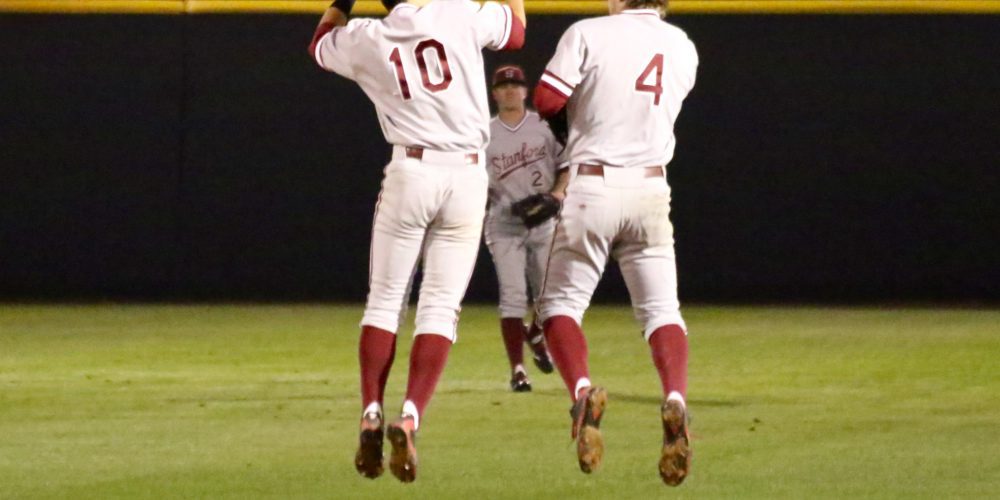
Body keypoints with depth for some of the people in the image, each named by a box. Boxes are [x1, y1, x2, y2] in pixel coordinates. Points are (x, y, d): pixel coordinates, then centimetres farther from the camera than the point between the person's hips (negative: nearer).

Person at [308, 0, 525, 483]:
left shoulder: (365, 39, 2)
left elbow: (320, 44, 25)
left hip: (410, 172, 0)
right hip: (468, 177, 0)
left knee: (385, 299, 12)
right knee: (440, 308, 1)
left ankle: (371, 416, 1)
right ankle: (409, 418, -13)